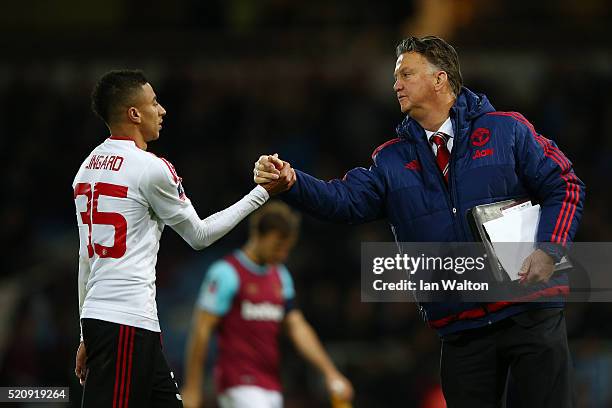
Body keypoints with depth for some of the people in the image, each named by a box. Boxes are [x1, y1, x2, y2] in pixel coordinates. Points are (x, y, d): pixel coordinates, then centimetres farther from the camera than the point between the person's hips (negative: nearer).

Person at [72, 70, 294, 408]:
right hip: (128, 320, -9)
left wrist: (87, 337, 24)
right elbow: (199, 235, 3)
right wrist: (262, 193, 10)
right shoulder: (151, 168, -9)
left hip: (95, 315, 9)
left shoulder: (87, 168, 15)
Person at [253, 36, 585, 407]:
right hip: (462, 329, 3)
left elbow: (564, 187, 1)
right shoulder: (392, 160, 11)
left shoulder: (507, 130, 2)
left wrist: (549, 250, -13)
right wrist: (291, 183, -21)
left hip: (530, 311, -3)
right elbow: (347, 200, -4)